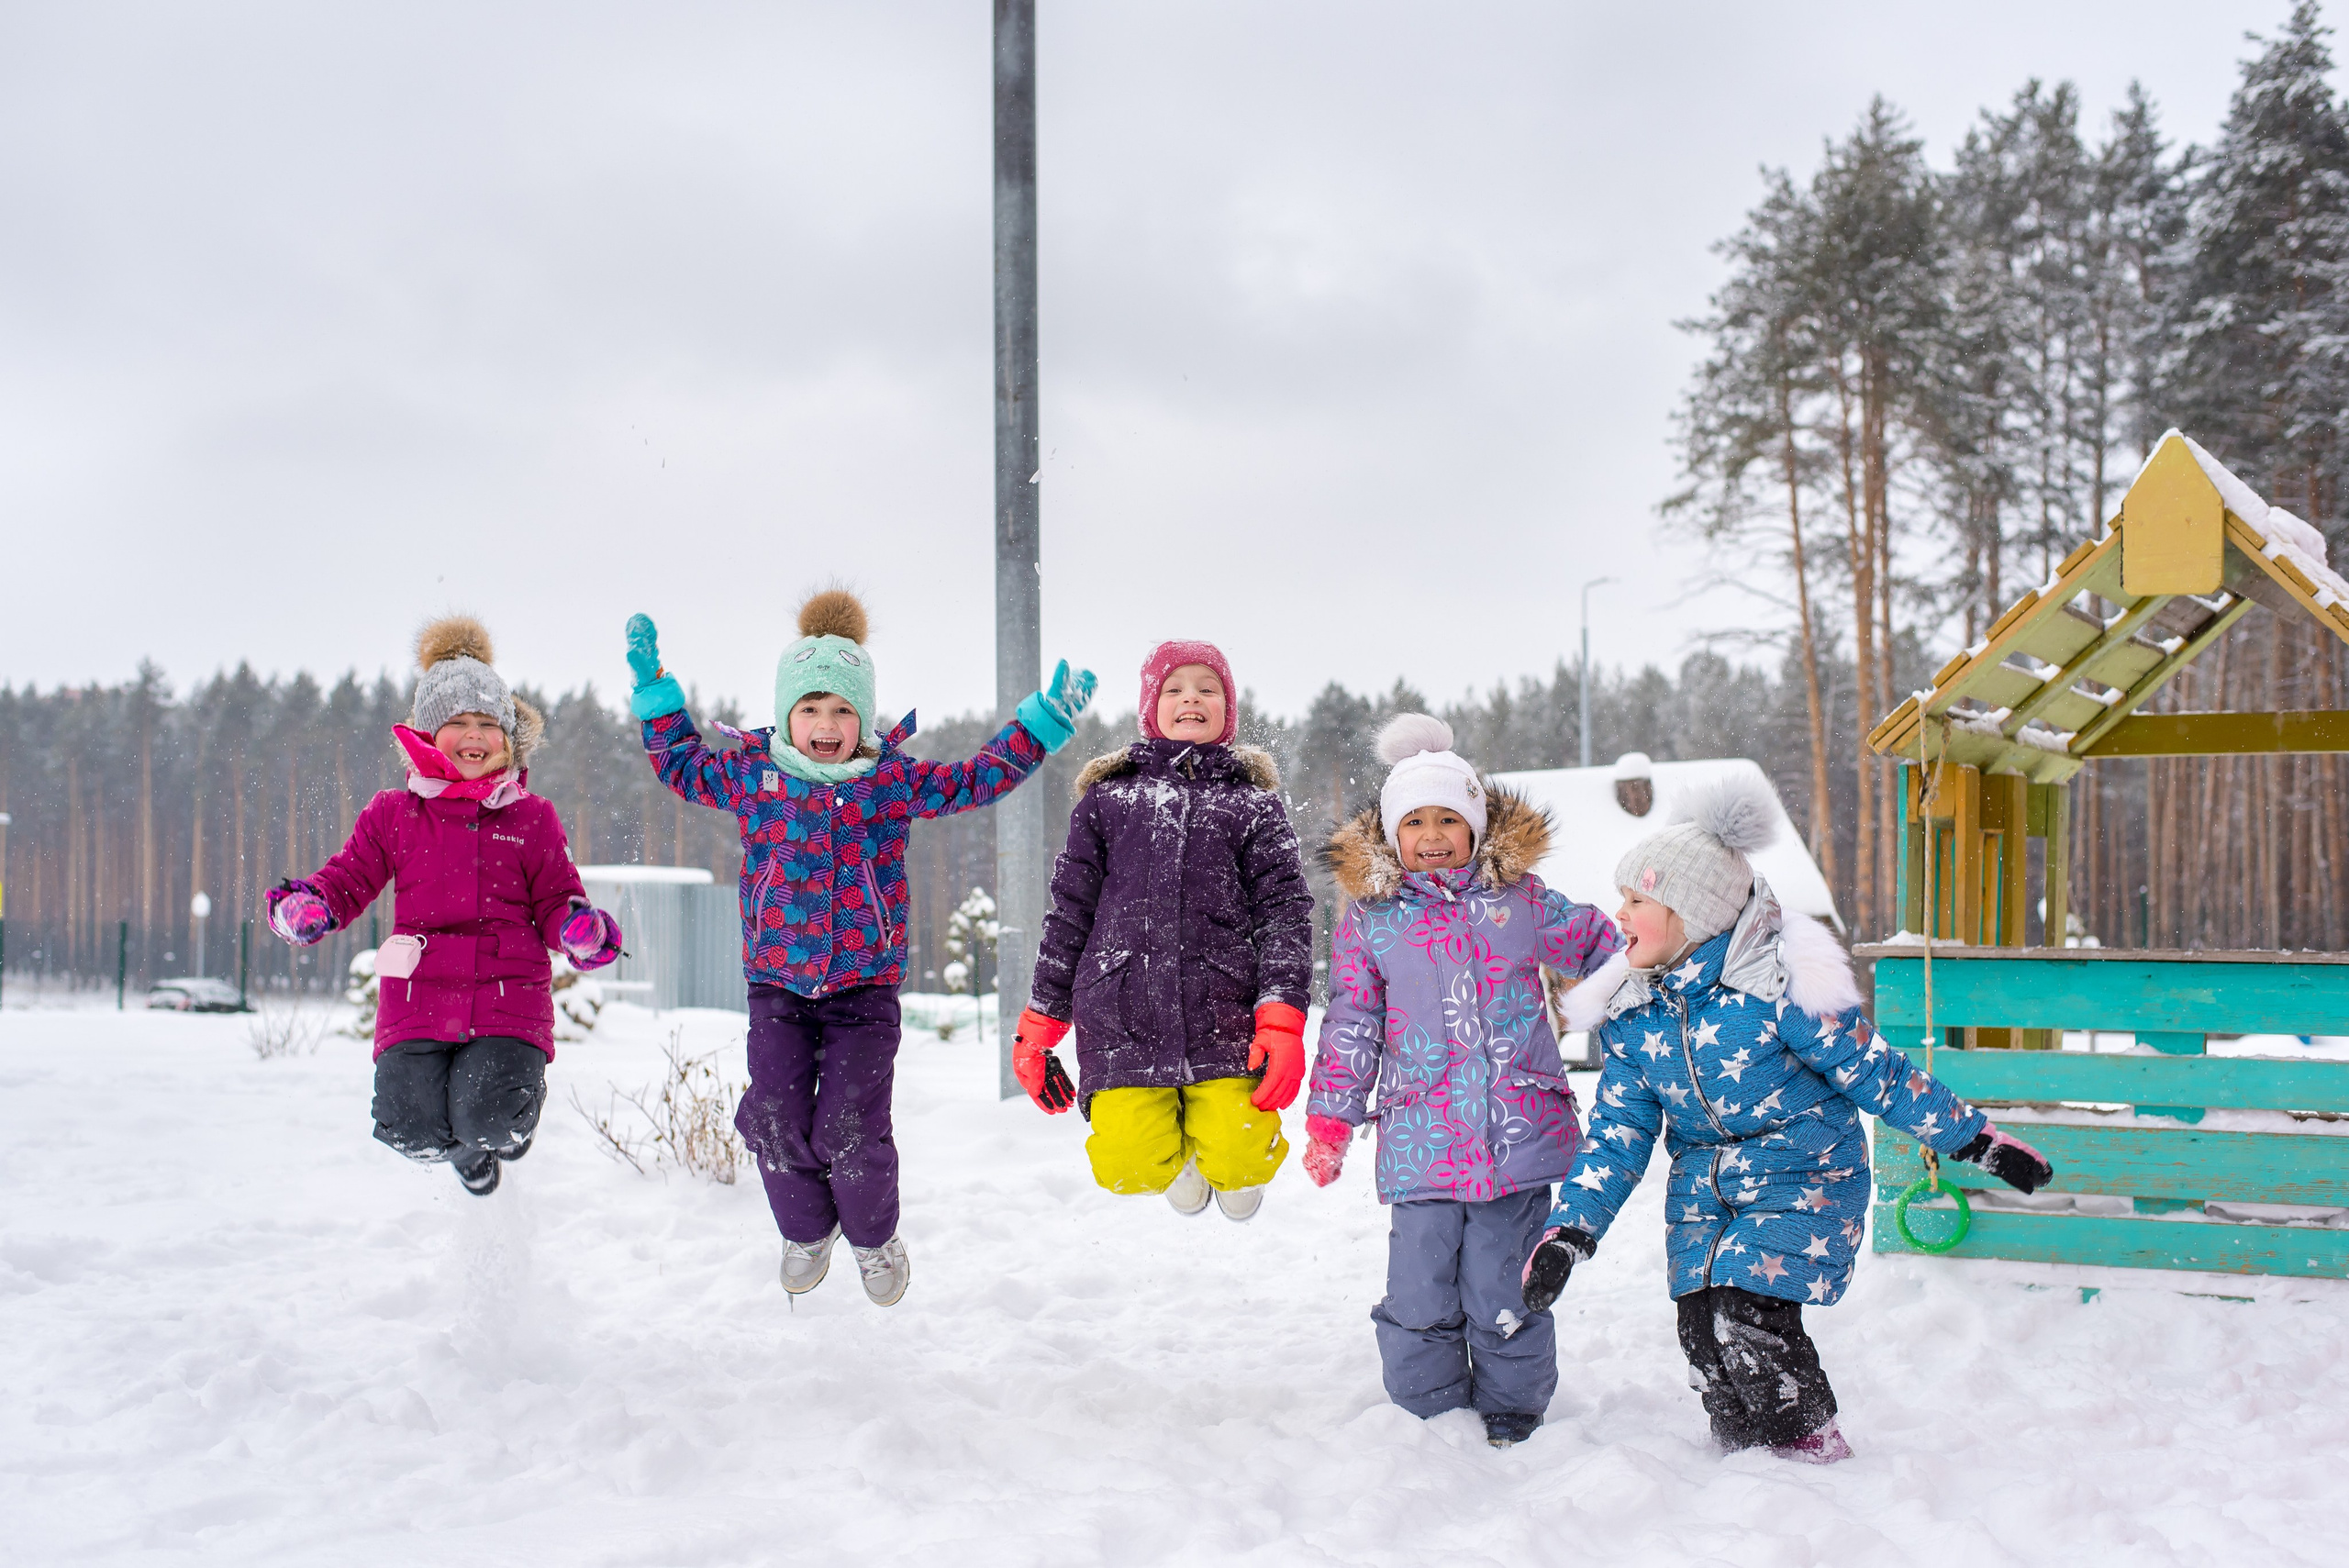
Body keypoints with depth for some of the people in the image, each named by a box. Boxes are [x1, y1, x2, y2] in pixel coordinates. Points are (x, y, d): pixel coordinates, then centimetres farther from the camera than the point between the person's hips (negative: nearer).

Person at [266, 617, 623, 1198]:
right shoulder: (392, 815, 9)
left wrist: (581, 930, -13)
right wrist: (308, 905, -9)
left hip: (508, 999, -1)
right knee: (414, 1132, -13)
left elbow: (556, 903, 10)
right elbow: (348, 879, 14)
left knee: (490, 1122, -21)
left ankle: (516, 1094, 20)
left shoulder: (532, 819, 9)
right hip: (418, 999, 1)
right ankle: (464, 1147, 27)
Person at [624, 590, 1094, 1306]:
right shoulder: (750, 775, 3)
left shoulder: (891, 782, -1)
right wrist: (655, 688, 16)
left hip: (863, 985, -2)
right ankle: (807, 1231, 24)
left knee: (850, 1130, -8)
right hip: (777, 984, 2)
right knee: (775, 1120, -6)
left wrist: (1044, 719, -1)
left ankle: (875, 1235, 23)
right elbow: (680, 763, 21)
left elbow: (980, 779, 5)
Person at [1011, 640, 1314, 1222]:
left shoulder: (1253, 801, 12)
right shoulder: (1109, 797, 15)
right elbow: (1071, 909, 16)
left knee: (1238, 1164, -16)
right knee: (1131, 1167, -17)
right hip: (1121, 1019, 1)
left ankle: (1219, 1120, 22)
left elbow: (1284, 910, 3)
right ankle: (1176, 1153, 20)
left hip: (1226, 1018, 0)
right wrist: (1039, 1025, 12)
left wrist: (1283, 1021, -12)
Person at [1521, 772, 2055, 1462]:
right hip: (1703, 1183, 6)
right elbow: (1618, 1133, 1)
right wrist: (1569, 1232, -8)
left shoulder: (1778, 985, -22)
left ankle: (1815, 1454, 5)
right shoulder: (1630, 1008, -4)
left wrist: (1974, 1138, -7)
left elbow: (1873, 1073, -12)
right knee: (1702, 1328, -3)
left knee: (1746, 1316, -18)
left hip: (1804, 1176, -5)